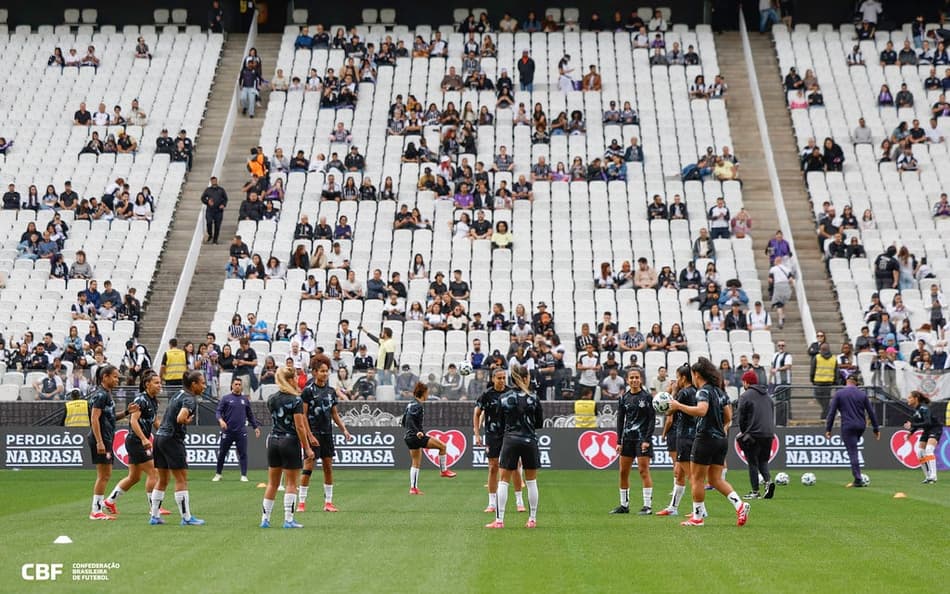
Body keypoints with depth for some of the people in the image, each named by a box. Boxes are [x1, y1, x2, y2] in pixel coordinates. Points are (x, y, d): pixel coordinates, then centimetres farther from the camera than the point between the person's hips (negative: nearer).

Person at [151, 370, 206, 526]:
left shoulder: (178, 395, 14)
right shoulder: (189, 399, -14)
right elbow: (180, 418, -29)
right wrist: (187, 421, -10)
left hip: (160, 436, 9)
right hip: (172, 440, -9)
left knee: (162, 480, 15)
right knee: (181, 479, -2)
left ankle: (154, 516, 17)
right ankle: (187, 517, 0)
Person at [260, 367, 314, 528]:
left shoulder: (271, 399, 7)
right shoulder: (296, 400, -12)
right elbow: (299, 426, -16)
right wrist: (307, 448, -11)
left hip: (273, 441, 6)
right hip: (290, 442, -6)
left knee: (272, 483, 12)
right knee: (291, 484, 2)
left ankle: (265, 519, 11)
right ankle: (288, 520, 0)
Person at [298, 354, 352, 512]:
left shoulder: (331, 391, 10)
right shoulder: (308, 390, -7)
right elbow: (303, 415, -10)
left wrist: (344, 430, 8)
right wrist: (309, 435, -16)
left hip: (327, 433, 6)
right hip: (313, 432, -6)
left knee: (328, 467, 6)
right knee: (308, 466, -7)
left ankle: (328, 502, 12)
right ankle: (301, 502, -2)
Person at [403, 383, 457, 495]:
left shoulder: (411, 404, 14)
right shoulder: (418, 405, -14)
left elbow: (404, 421, 19)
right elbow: (409, 419, -26)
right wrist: (417, 432, -30)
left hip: (409, 438, 10)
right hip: (417, 437, -10)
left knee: (416, 463, 14)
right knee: (442, 446, -3)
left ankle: (413, 488, 12)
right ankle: (443, 470, 6)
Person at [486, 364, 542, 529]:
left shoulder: (504, 399, -2)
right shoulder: (533, 399, -4)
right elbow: (540, 424, 4)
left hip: (510, 441, 0)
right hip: (529, 441, 0)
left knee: (504, 481, 4)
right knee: (531, 481, 10)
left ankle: (499, 520, -1)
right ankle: (532, 519, 13)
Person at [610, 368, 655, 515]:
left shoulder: (647, 397, -4)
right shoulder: (624, 398, 8)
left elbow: (652, 419, -6)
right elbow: (620, 420, 10)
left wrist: (647, 439, -13)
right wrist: (619, 441, 4)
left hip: (642, 438, -5)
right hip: (627, 438, 5)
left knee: (643, 471, -8)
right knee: (623, 472, 5)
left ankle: (648, 505, -5)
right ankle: (624, 505, 14)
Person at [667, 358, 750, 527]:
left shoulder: (704, 391, -11)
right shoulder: (719, 391, 14)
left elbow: (701, 410, -29)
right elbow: (728, 417, 14)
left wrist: (679, 406, -23)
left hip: (706, 439, -8)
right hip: (721, 440, 8)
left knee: (697, 479, 2)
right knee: (715, 479, 13)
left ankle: (698, 517, 6)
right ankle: (740, 505, -3)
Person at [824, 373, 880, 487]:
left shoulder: (839, 394, -1)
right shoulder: (862, 394, 6)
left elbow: (832, 412, -4)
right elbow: (871, 412, 7)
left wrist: (828, 429, -1)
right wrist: (876, 429, 13)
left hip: (847, 427, -3)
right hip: (861, 426, 3)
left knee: (853, 452, -2)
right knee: (853, 451, 20)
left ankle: (858, 480, -5)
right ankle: (857, 479, 17)